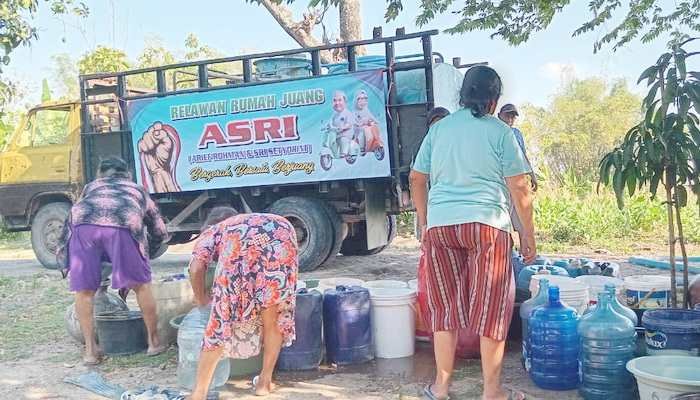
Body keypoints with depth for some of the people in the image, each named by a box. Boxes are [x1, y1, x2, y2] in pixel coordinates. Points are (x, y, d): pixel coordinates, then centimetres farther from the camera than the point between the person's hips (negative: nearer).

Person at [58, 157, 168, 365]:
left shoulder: (91, 186, 39)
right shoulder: (137, 190, 38)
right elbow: (161, 234, 40)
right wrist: (145, 243, 57)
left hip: (83, 223, 1)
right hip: (123, 224, -1)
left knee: (83, 290, 14)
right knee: (141, 285, 14)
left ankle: (91, 350, 18)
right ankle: (154, 342, 22)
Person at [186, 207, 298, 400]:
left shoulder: (211, 231, 36)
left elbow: (196, 268, 17)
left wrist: (201, 298, 34)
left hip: (240, 242, -3)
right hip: (282, 232, 3)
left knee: (221, 320, 4)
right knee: (273, 318, 19)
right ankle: (265, 381, 28)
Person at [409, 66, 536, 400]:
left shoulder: (438, 128, 12)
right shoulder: (499, 131, 0)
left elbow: (417, 179, 14)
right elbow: (519, 188, -2)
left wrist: (424, 222, 22)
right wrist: (528, 233, 6)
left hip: (439, 226, 4)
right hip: (486, 225, -4)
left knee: (445, 307, 12)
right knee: (491, 308, 6)